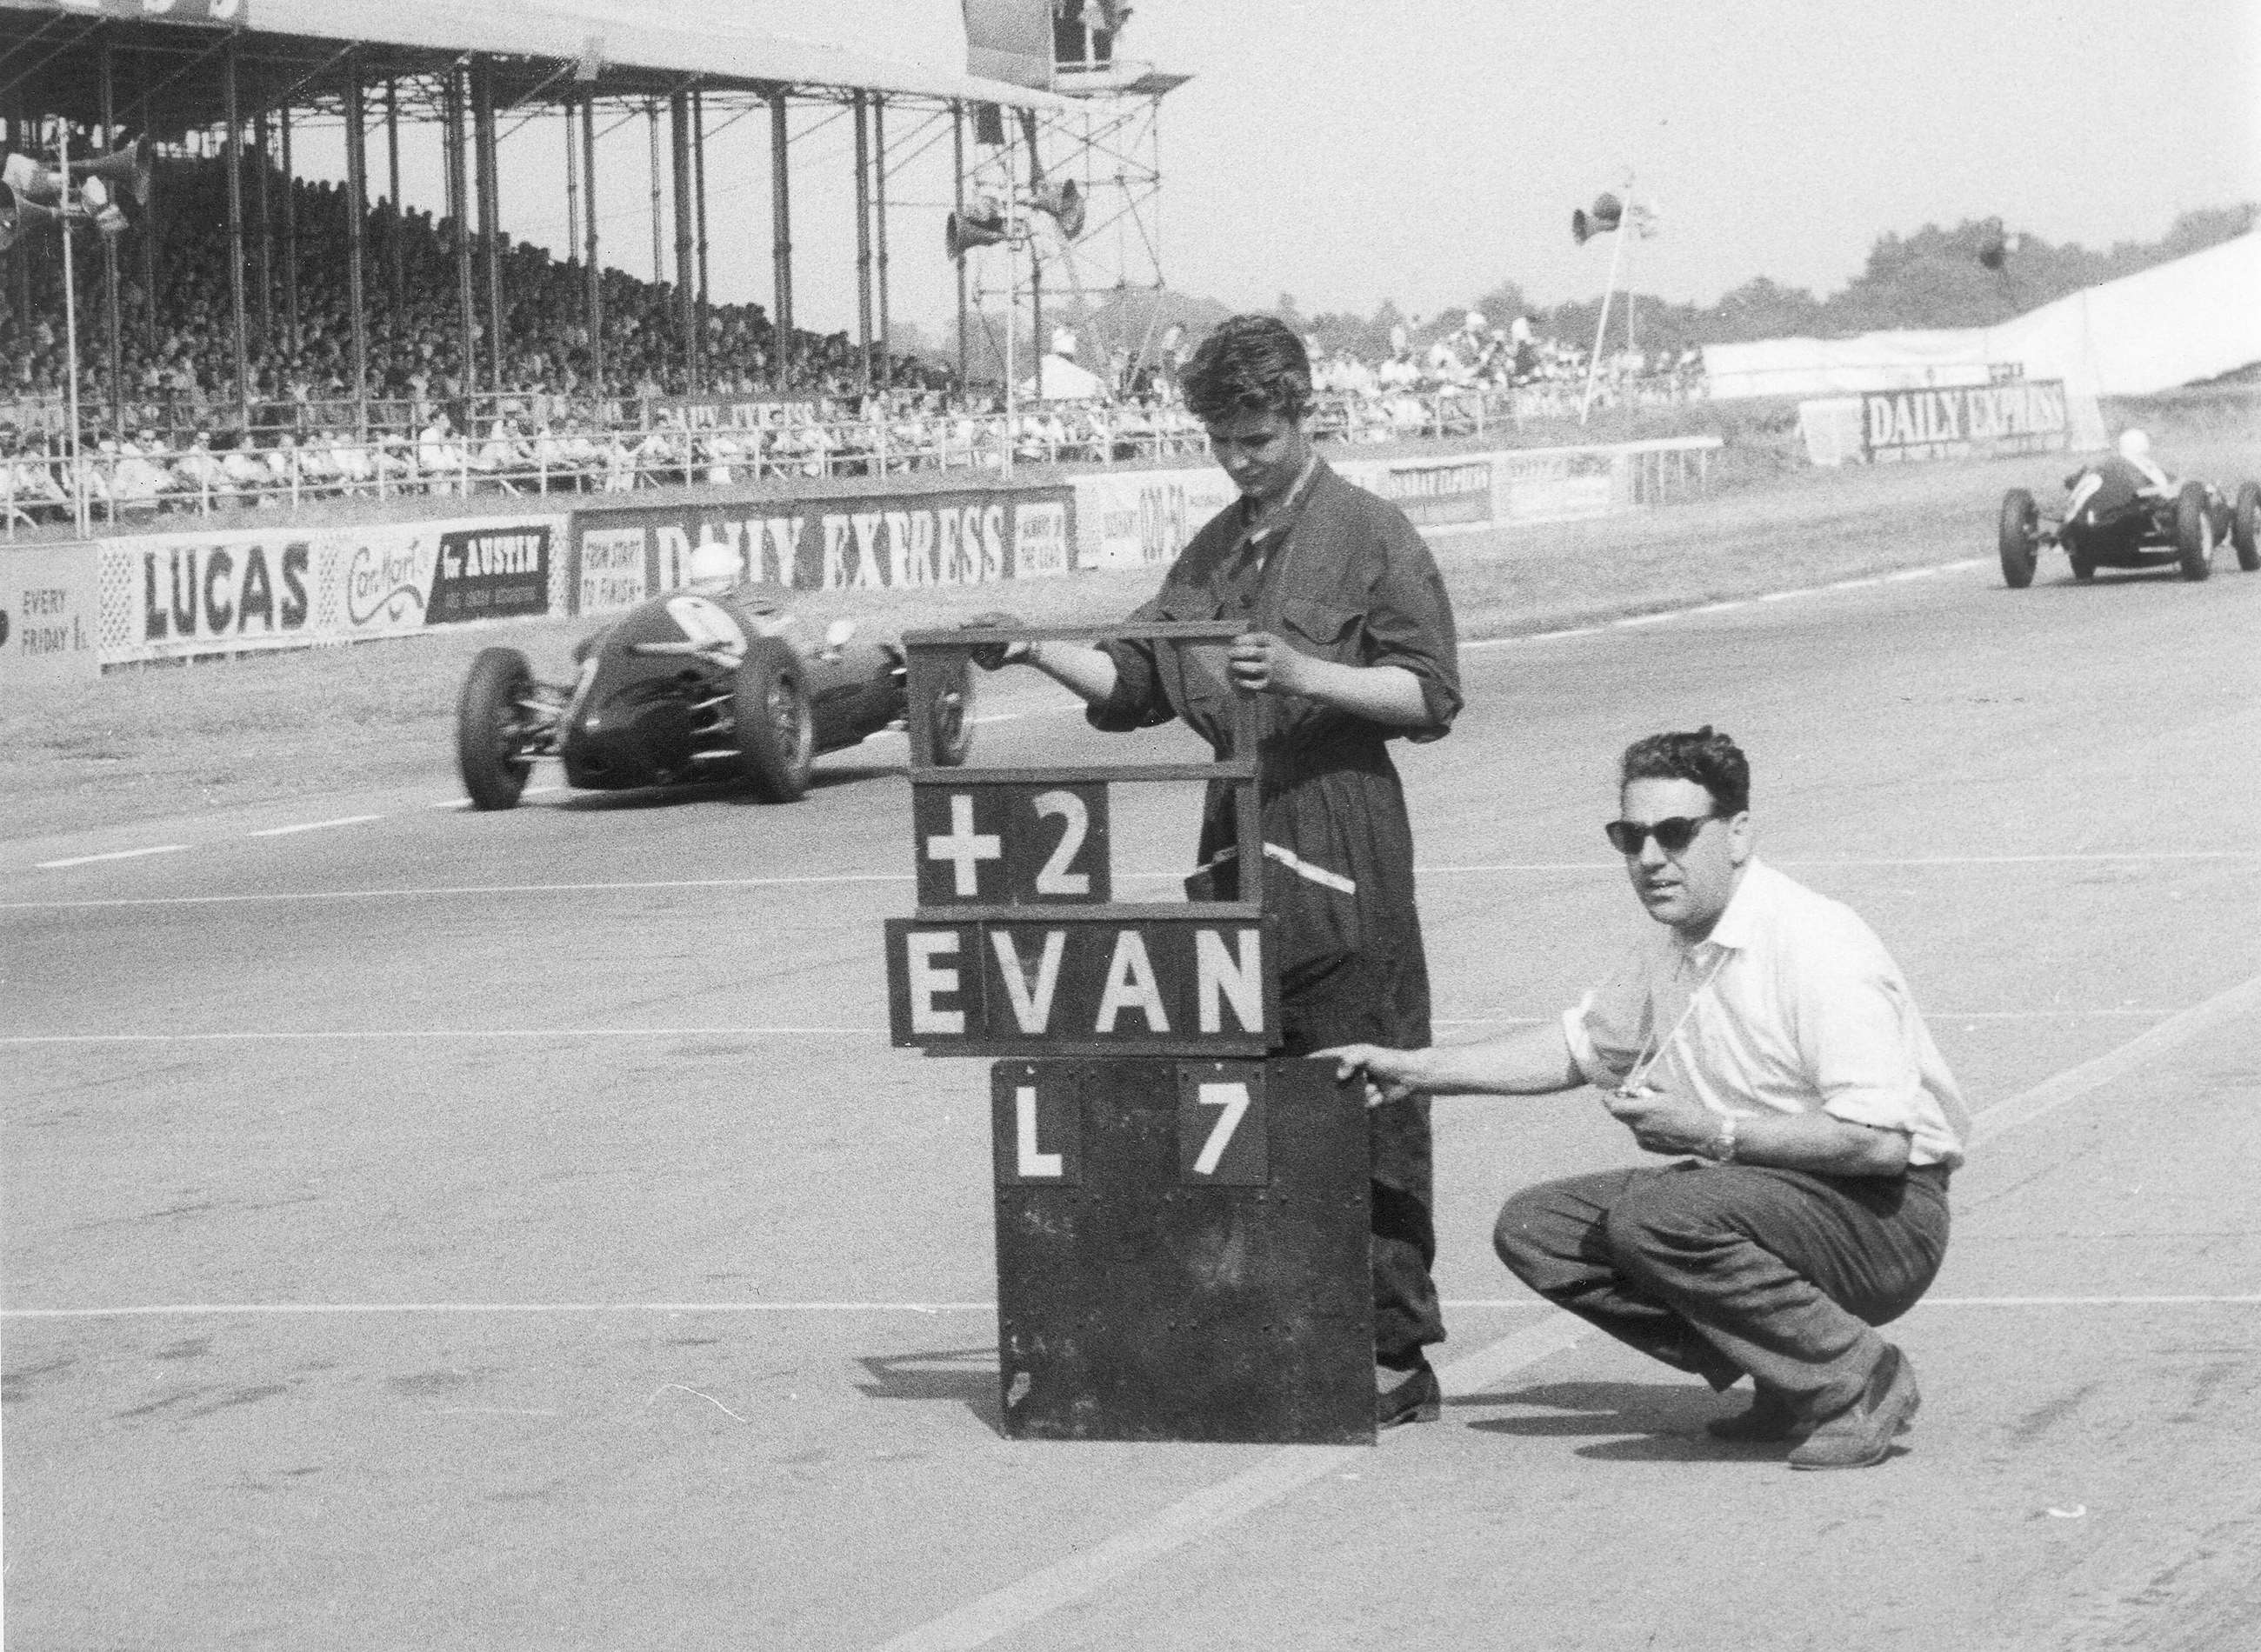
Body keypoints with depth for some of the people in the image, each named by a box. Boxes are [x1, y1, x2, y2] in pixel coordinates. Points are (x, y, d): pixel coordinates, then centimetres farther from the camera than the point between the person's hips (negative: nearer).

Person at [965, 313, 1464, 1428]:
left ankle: (1395, 1351, -3)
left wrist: (1305, 675, -20)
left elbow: (1432, 694, -8)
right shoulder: (1212, 550, 17)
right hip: (1234, 834, 7)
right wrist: (1038, 654, 2)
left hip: (1339, 842, -7)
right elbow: (1136, 684, 18)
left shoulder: (1367, 535, -3)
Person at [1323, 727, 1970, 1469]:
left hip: (1884, 1219, -9)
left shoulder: (1817, 947, -20)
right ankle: (1789, 1381, 3)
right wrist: (1416, 1069, 20)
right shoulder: (1671, 948, 8)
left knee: (1659, 1217, -32)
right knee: (1536, 1226, 1)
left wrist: (1713, 1133, -26)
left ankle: (1858, 1381, -14)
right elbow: (1578, 1045, 27)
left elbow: (1881, 1142, -27)